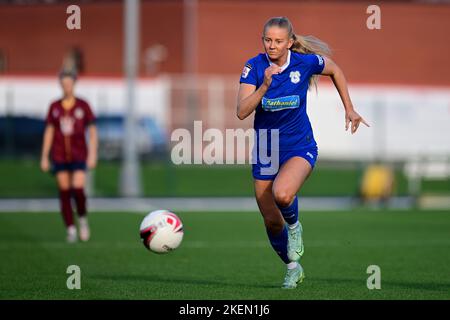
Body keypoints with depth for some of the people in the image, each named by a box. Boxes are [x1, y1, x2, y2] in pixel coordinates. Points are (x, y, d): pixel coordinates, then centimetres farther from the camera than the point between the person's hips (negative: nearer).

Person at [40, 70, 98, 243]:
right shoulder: (54, 107, 5)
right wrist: (44, 157, 6)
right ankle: (71, 230, 9)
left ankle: (83, 219, 11)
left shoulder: (83, 106, 0)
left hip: (78, 155, -2)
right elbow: (49, 132, 8)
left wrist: (93, 155, -5)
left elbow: (92, 132, 2)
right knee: (64, 193, 1)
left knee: (78, 189, -16)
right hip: (59, 156, 2)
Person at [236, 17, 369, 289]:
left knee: (282, 194, -33)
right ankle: (293, 268, 34)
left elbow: (334, 70, 10)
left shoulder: (305, 62, -13)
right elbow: (242, 112, -22)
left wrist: (349, 108, 11)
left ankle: (294, 226, 1)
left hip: (300, 148, -2)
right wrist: (265, 86, -35)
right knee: (271, 221, 7)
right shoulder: (254, 67, -12)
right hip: (265, 151, 2)